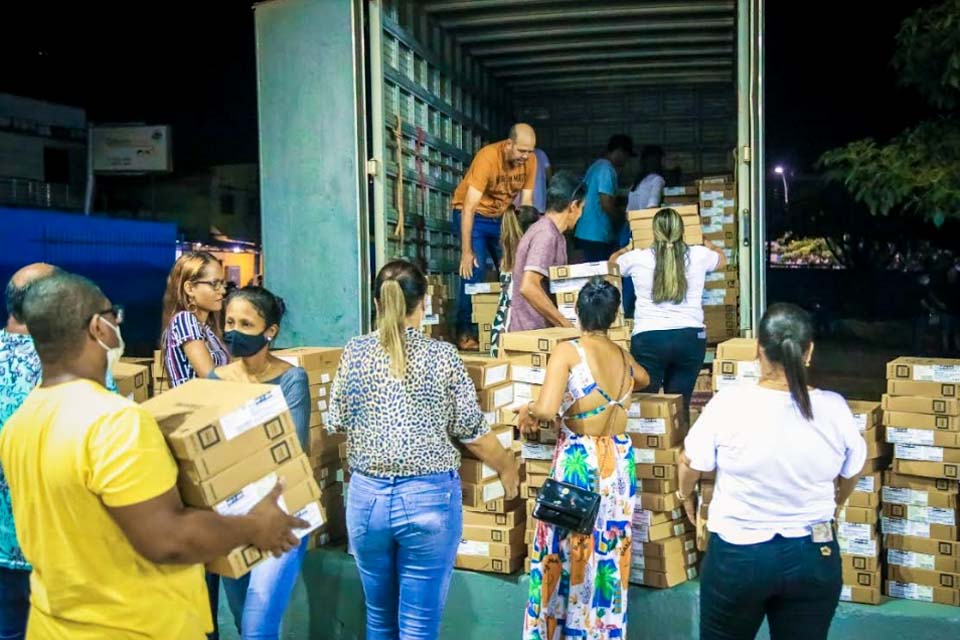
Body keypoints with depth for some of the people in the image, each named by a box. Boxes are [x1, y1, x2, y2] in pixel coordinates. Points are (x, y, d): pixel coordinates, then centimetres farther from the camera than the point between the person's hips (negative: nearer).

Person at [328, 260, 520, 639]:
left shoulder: (354, 352, 0)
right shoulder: (442, 355, -6)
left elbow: (338, 422, 7)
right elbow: (471, 430, -3)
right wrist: (507, 468, 15)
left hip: (367, 495, 3)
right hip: (430, 496, -2)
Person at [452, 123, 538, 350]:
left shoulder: (530, 160, -13)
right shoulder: (488, 157, -28)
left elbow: (526, 202, -6)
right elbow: (469, 207, -30)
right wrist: (466, 251, -31)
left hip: (502, 217, 5)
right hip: (473, 215, -5)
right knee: (474, 271, -17)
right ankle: (464, 333, -9)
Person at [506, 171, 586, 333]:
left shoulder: (547, 231, 14)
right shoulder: (547, 235, -16)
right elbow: (529, 287, -28)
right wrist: (567, 325, -24)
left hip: (539, 329, 9)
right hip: (532, 332, -9)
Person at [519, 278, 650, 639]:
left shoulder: (568, 351, -11)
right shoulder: (625, 358, 8)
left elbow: (547, 409, -23)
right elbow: (643, 379, 33)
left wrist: (528, 410, -2)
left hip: (579, 462, -5)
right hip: (619, 463, 5)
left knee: (566, 553, 8)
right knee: (610, 558, 14)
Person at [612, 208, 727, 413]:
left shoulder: (637, 258, 0)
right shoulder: (698, 255, 3)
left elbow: (613, 262, 24)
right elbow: (722, 260, 28)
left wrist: (627, 250, 46)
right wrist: (708, 246, 50)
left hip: (648, 339, -1)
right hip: (690, 337, 2)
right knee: (681, 405, 8)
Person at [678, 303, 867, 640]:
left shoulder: (728, 404, -17)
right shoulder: (834, 408, -10)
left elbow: (690, 464, -1)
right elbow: (850, 477, 8)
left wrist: (686, 495, 21)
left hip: (738, 554, -2)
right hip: (814, 556, 2)